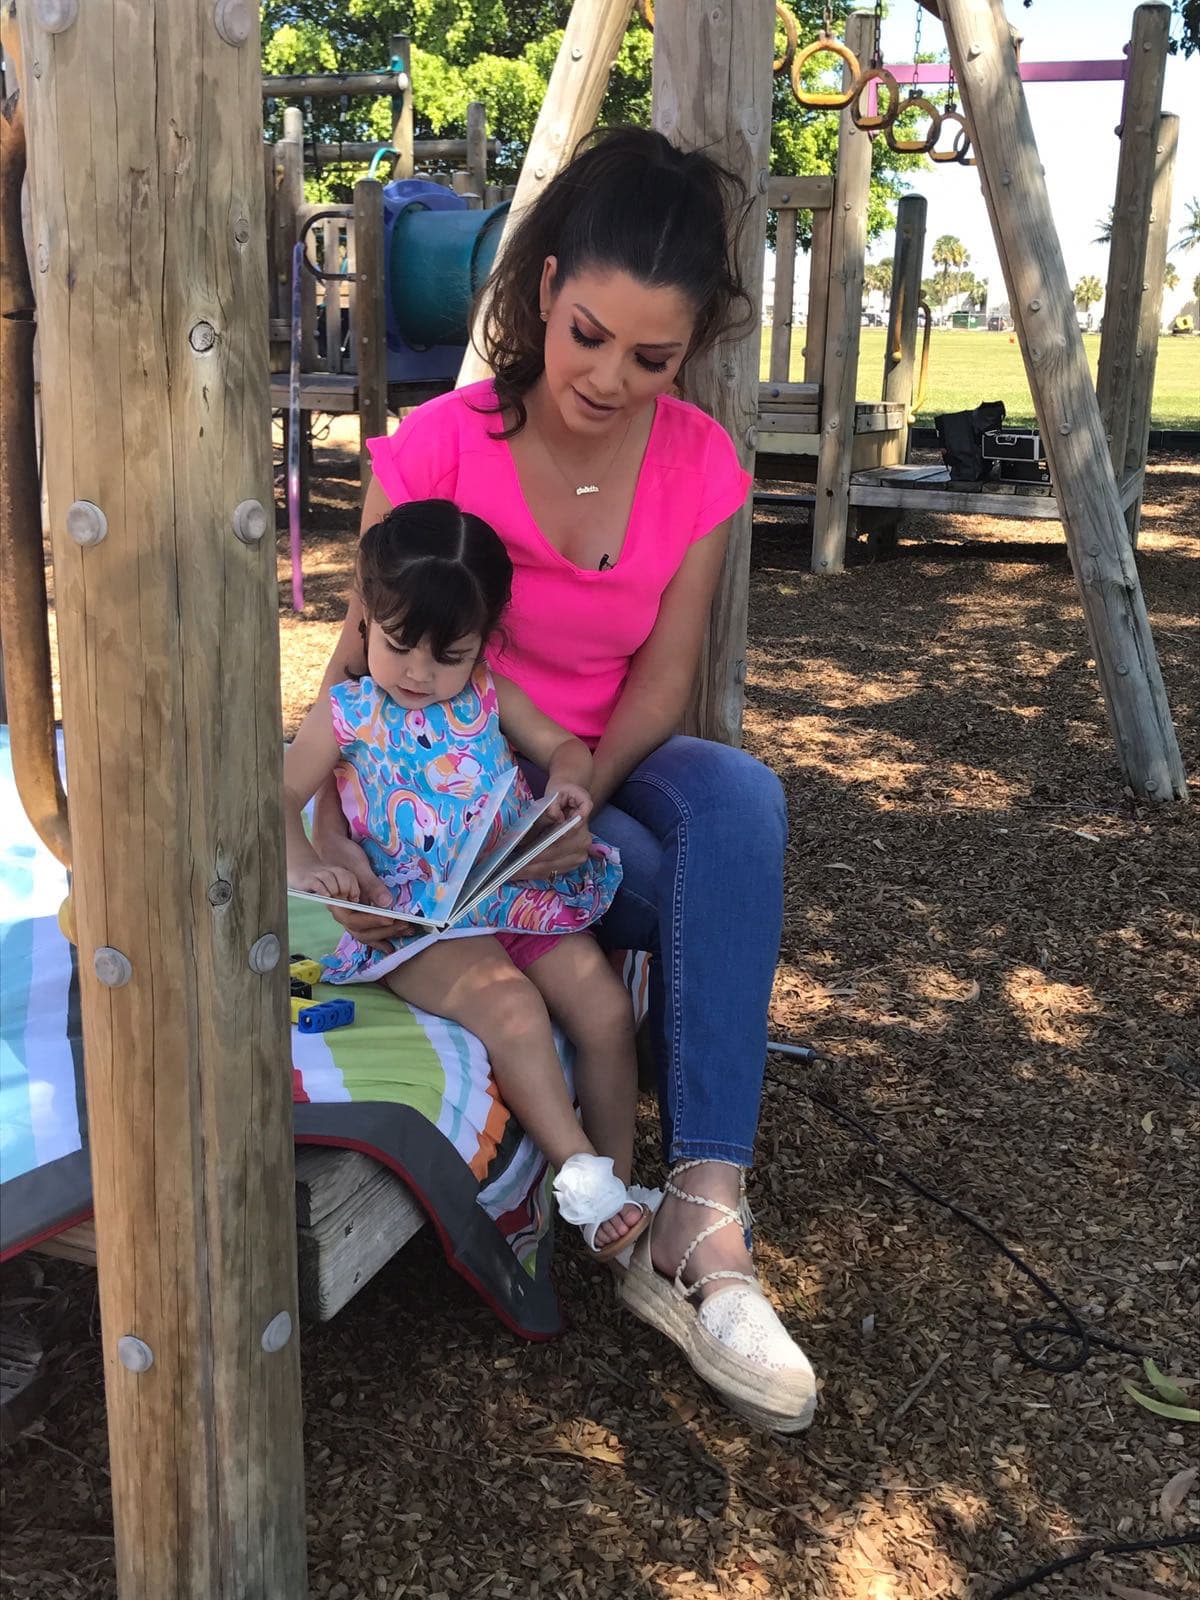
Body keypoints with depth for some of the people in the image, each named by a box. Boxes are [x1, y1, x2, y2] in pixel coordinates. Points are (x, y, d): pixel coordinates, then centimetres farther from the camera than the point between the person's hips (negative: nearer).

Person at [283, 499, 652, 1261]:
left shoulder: (489, 696, 11)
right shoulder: (348, 714, 3)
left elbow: (566, 745, 16)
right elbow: (281, 795, 1)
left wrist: (571, 780, -9)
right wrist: (301, 862, -20)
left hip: (519, 890, 5)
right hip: (417, 918, -4)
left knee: (606, 1007, -11)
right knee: (510, 1005, -30)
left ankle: (618, 1182, 3)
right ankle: (582, 1178, -22)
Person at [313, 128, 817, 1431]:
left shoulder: (699, 466, -7)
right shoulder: (437, 448, -16)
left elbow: (662, 673, -6)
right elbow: (361, 662, -13)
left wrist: (582, 788, -25)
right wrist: (328, 827, -29)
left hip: (606, 764, 3)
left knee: (741, 799, -32)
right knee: (718, 895, -27)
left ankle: (696, 1228, -34)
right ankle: (697, 1230, -7)